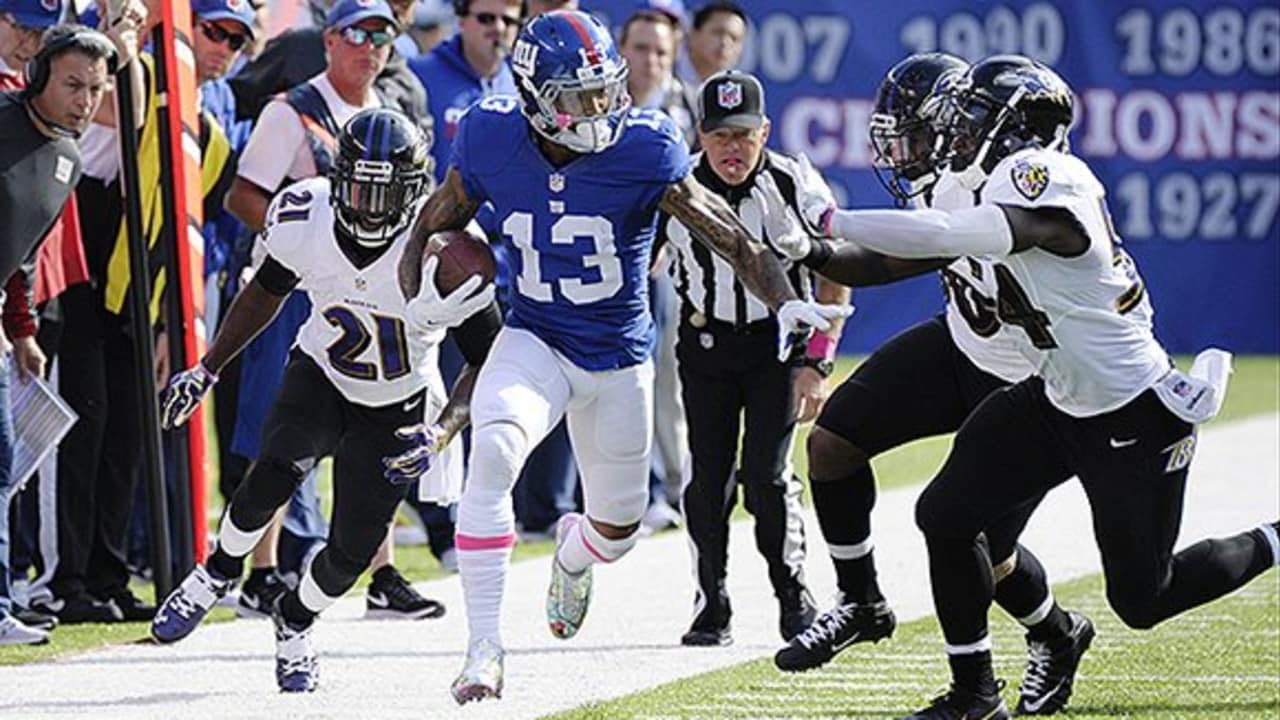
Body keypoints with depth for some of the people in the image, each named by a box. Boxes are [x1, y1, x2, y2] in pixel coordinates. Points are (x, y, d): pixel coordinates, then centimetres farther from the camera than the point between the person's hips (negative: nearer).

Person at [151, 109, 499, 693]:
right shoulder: (304, 218, -20)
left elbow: (487, 362, -17)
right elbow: (266, 292, 3)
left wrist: (441, 433, -30)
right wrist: (205, 371, 5)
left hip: (395, 410, -1)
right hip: (320, 376, 1)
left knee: (352, 551, -3)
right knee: (277, 471, -29)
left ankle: (294, 623, 30)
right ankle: (217, 573, -1)